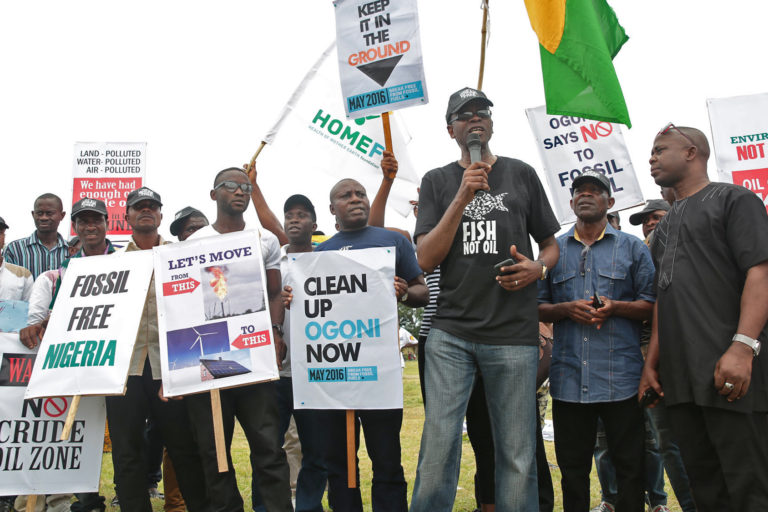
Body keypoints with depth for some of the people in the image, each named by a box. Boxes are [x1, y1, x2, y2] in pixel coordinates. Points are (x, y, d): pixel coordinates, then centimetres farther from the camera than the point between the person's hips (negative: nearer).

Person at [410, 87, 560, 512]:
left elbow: (551, 245, 19)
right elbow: (426, 259, -1)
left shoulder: (521, 174, 12)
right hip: (451, 332, 0)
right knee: (439, 444, -4)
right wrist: (463, 197, -10)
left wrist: (538, 267, -5)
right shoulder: (437, 182, 10)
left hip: (514, 334, 1)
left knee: (517, 456, 3)